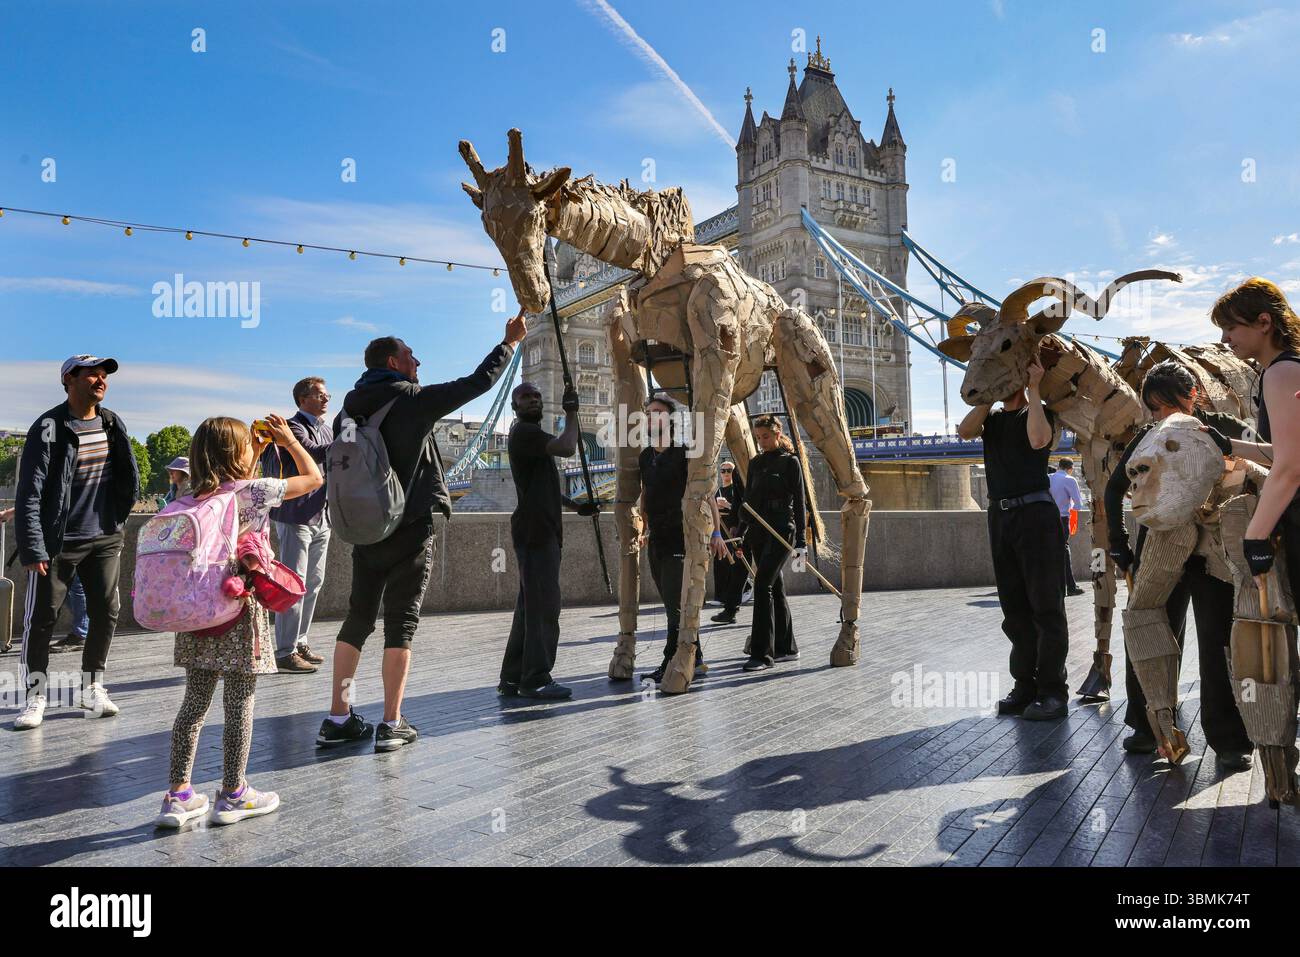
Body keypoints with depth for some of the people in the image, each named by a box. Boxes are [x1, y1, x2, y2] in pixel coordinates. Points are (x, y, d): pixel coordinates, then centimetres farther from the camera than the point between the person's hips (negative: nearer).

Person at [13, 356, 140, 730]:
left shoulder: (113, 424, 5)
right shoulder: (48, 428, -11)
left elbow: (129, 476, 15)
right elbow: (29, 493, -14)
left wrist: (118, 519, 11)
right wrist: (33, 548, -18)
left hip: (105, 539, 5)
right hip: (57, 542, -5)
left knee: (106, 613, 7)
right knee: (42, 618, 2)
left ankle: (92, 689, 21)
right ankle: (35, 695, 16)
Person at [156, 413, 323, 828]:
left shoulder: (196, 497, 8)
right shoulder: (254, 491, -10)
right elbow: (314, 477, 0)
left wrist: (256, 453, 26)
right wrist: (288, 439, 10)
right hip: (239, 611, -6)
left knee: (195, 701, 12)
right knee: (239, 704, 4)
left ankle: (178, 794, 17)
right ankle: (232, 794, 13)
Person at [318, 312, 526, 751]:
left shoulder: (348, 410, 10)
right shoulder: (414, 400, -8)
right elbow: (478, 381, -4)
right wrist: (511, 342, 9)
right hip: (410, 528, -6)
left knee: (358, 617, 12)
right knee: (401, 621, -1)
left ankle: (338, 719, 16)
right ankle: (392, 724, 2)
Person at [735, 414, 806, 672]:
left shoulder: (790, 461, -2)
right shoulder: (756, 463, 14)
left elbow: (799, 501, -4)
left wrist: (801, 540, -8)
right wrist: (741, 534, 15)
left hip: (782, 529, -6)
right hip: (758, 531, 6)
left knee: (763, 584, -16)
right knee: (775, 587, 11)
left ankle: (762, 653, -15)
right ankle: (786, 647, 20)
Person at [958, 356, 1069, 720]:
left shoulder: (1039, 411, 3)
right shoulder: (992, 417, 15)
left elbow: (1038, 440, -19)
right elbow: (965, 431, -5)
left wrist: (1033, 390, -12)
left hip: (1035, 512, -5)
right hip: (1000, 514, 6)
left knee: (1045, 605, -3)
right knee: (1014, 606, 8)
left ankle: (1052, 690, 1)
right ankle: (1025, 685, 15)